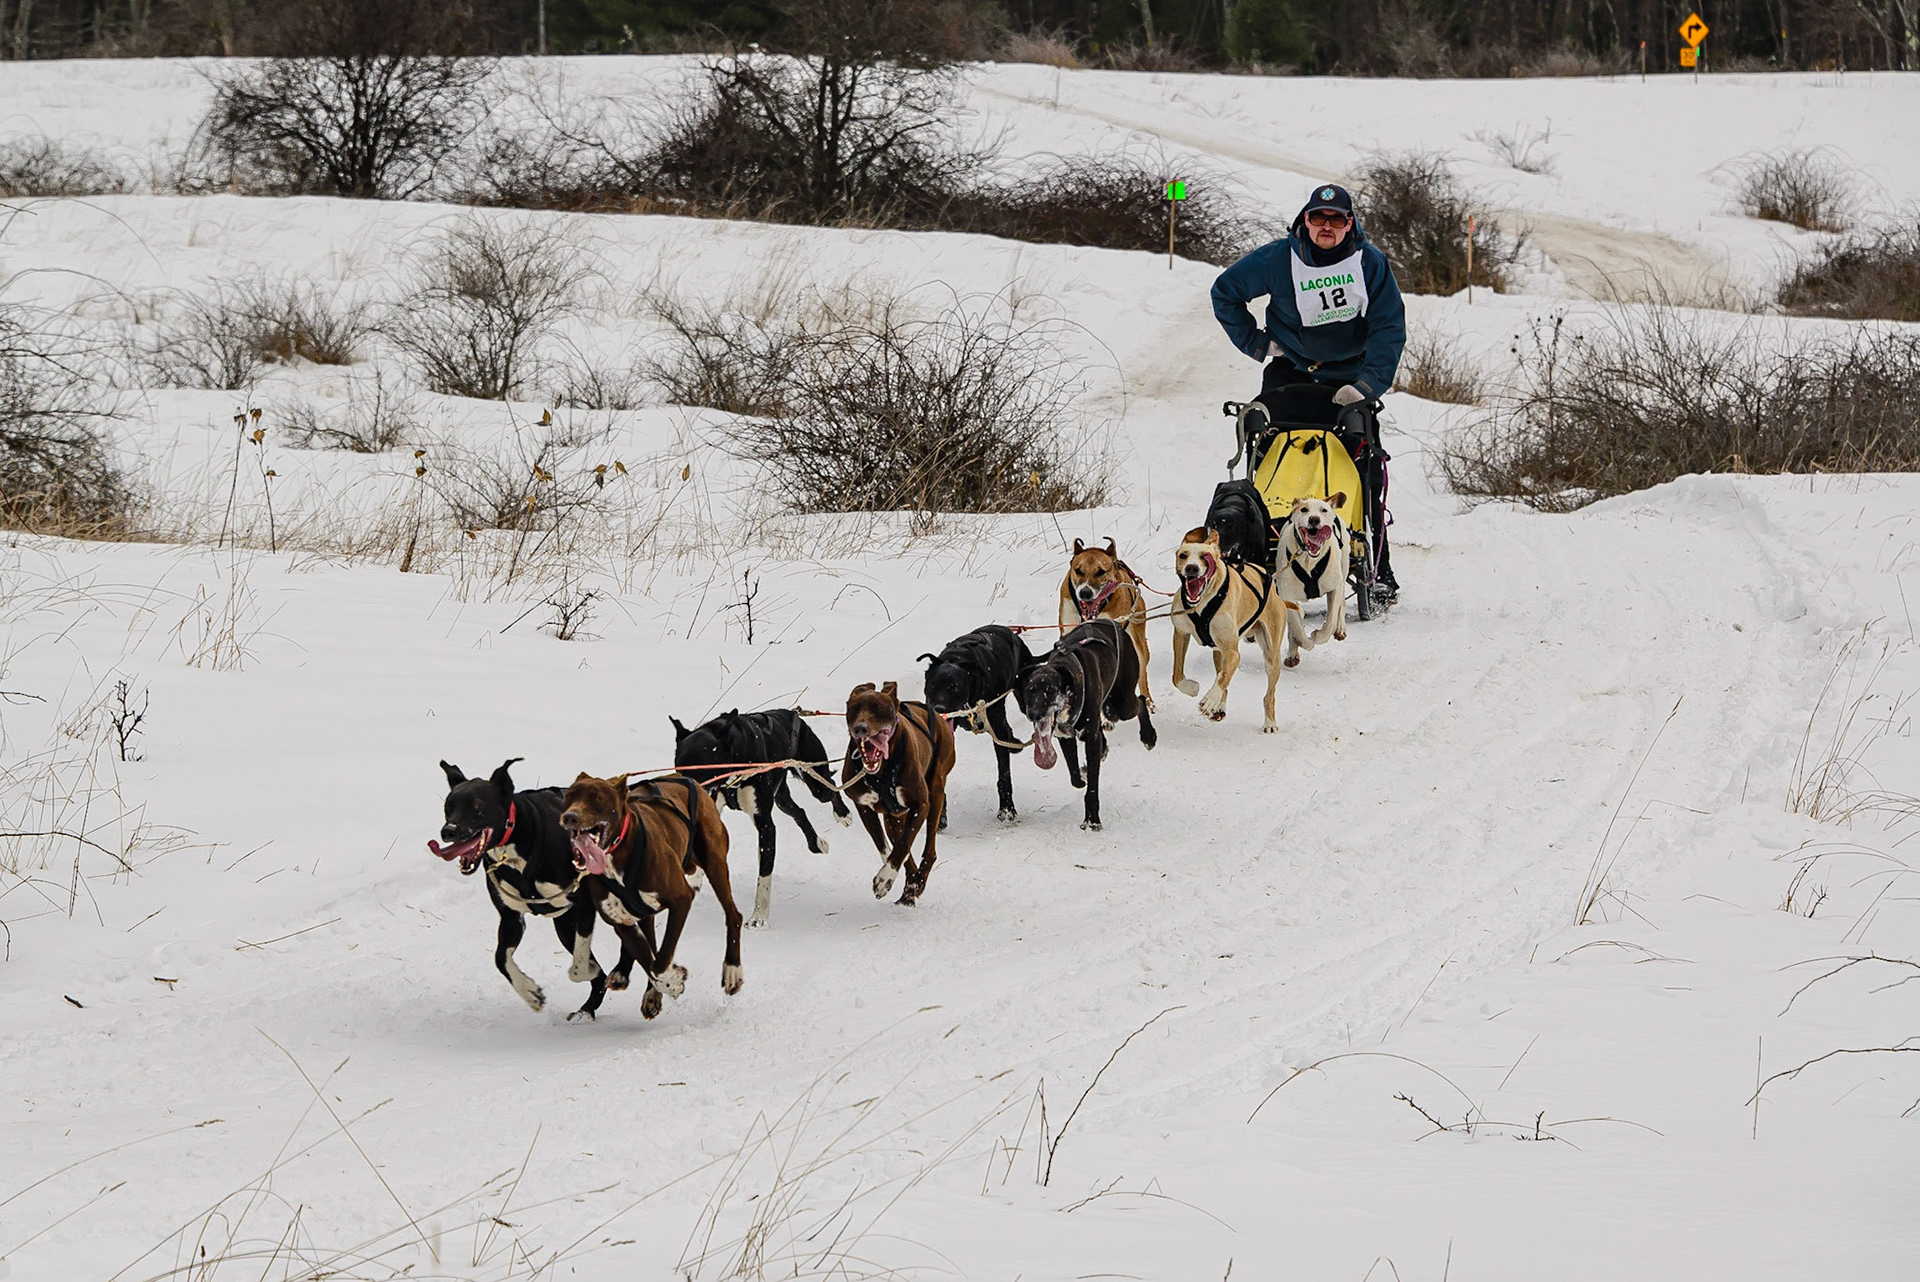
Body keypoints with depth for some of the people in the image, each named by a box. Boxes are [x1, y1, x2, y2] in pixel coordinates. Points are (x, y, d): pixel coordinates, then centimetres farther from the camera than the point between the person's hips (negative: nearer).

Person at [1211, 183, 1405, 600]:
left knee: (1368, 468, -5)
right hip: (1292, 373, 0)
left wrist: (1367, 384, -20)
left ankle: (1378, 570, 2)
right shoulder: (1279, 258, -9)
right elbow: (1225, 292, 5)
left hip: (1350, 380, 0)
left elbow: (1389, 329, -8)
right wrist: (1256, 342, -1)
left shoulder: (1370, 262, -8)